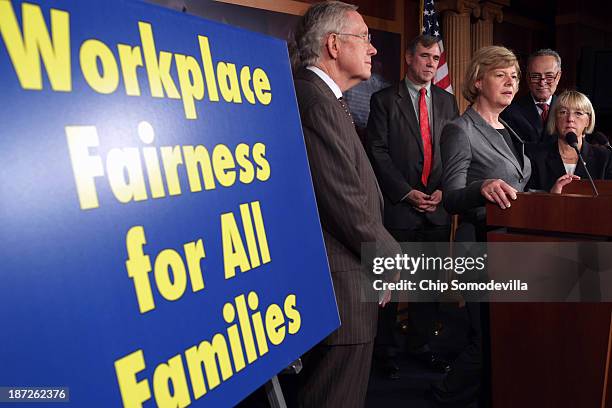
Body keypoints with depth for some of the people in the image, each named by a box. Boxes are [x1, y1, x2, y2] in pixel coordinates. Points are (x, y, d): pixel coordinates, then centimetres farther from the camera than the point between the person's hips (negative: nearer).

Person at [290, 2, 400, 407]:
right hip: (340, 286, -10)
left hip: (329, 282, 11)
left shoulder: (321, 98, 14)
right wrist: (392, 259, -8)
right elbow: (348, 202, -22)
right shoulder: (318, 103, -19)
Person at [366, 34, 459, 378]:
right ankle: (385, 349, 18)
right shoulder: (384, 100, 0)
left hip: (438, 207, 4)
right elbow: (378, 152, -7)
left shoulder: (448, 101, 13)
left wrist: (443, 190, -3)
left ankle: (423, 344, 26)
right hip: (399, 206, -4)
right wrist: (407, 193, -12)